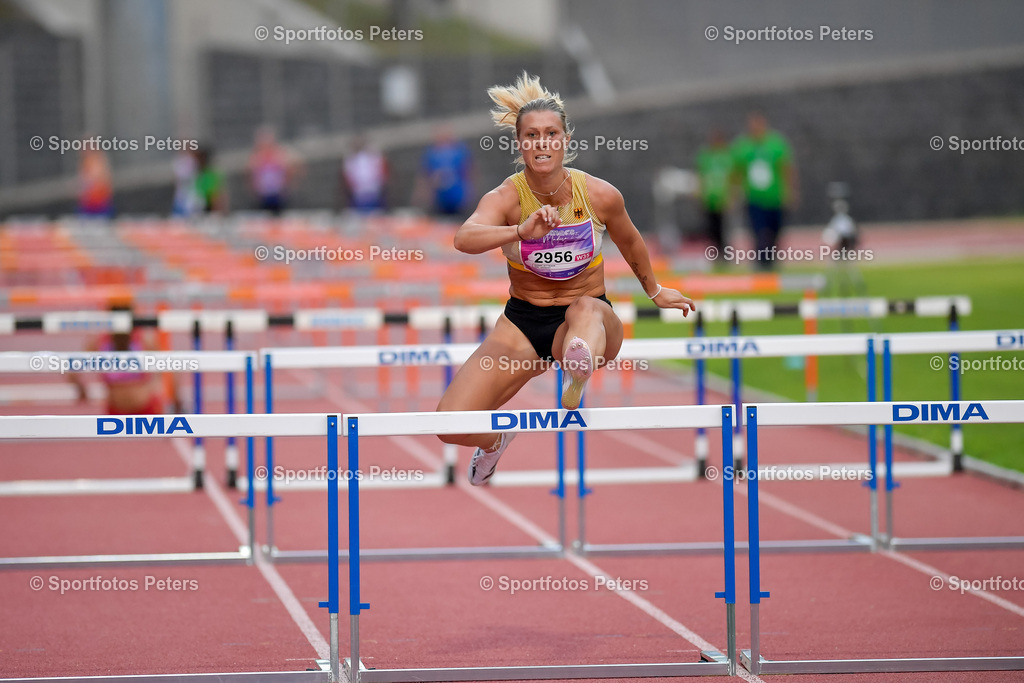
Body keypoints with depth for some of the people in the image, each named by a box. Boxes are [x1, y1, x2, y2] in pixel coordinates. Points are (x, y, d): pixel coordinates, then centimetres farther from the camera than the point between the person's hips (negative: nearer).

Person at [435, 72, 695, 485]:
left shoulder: (601, 196, -10)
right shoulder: (505, 197, -15)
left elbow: (629, 242, 13)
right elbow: (464, 239, -38)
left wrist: (654, 292, 29)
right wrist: (522, 230, -56)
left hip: (594, 320, -1)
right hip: (522, 321, 1)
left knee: (586, 310, -40)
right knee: (450, 424, -13)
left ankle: (576, 380, -72)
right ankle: (495, 440, 23)